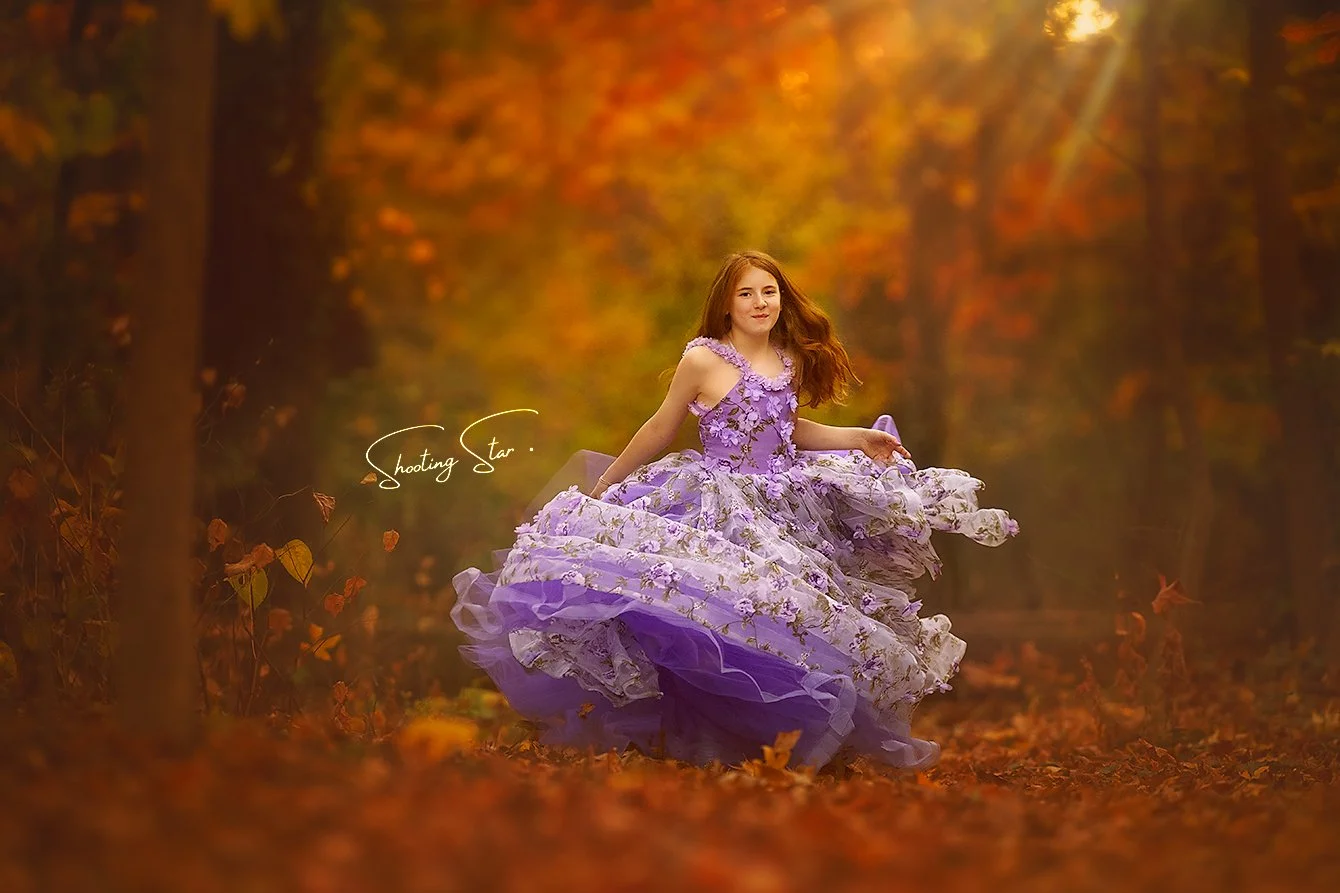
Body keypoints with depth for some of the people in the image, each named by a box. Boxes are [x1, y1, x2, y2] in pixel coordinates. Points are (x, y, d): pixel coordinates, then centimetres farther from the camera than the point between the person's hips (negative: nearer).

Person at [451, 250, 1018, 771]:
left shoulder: (793, 361, 6)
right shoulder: (703, 360, -9)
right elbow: (660, 430, 2)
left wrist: (858, 439, 13)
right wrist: (603, 486, 9)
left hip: (785, 506, 6)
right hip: (718, 507, -5)